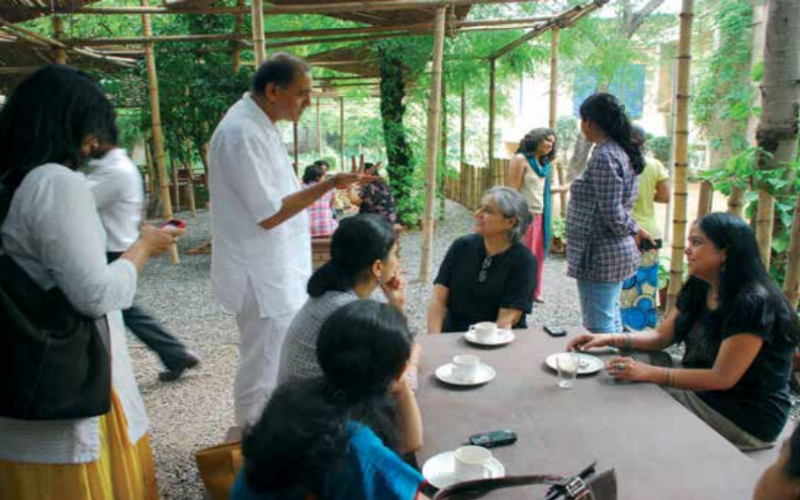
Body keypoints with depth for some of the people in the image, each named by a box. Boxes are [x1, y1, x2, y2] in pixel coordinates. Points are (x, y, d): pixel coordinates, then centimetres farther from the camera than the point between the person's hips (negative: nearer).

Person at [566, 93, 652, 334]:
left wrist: (633, 230, -5)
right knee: (611, 320, 20)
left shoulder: (603, 156, -19)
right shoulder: (621, 151, 11)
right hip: (618, 252, 10)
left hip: (600, 256, -10)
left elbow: (612, 214, -21)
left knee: (599, 329, -1)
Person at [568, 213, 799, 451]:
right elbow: (661, 336, 7)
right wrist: (610, 339, -8)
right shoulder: (698, 289, 1)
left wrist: (649, 373, -29)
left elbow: (722, 378, -25)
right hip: (701, 389, 8)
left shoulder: (754, 302, -24)